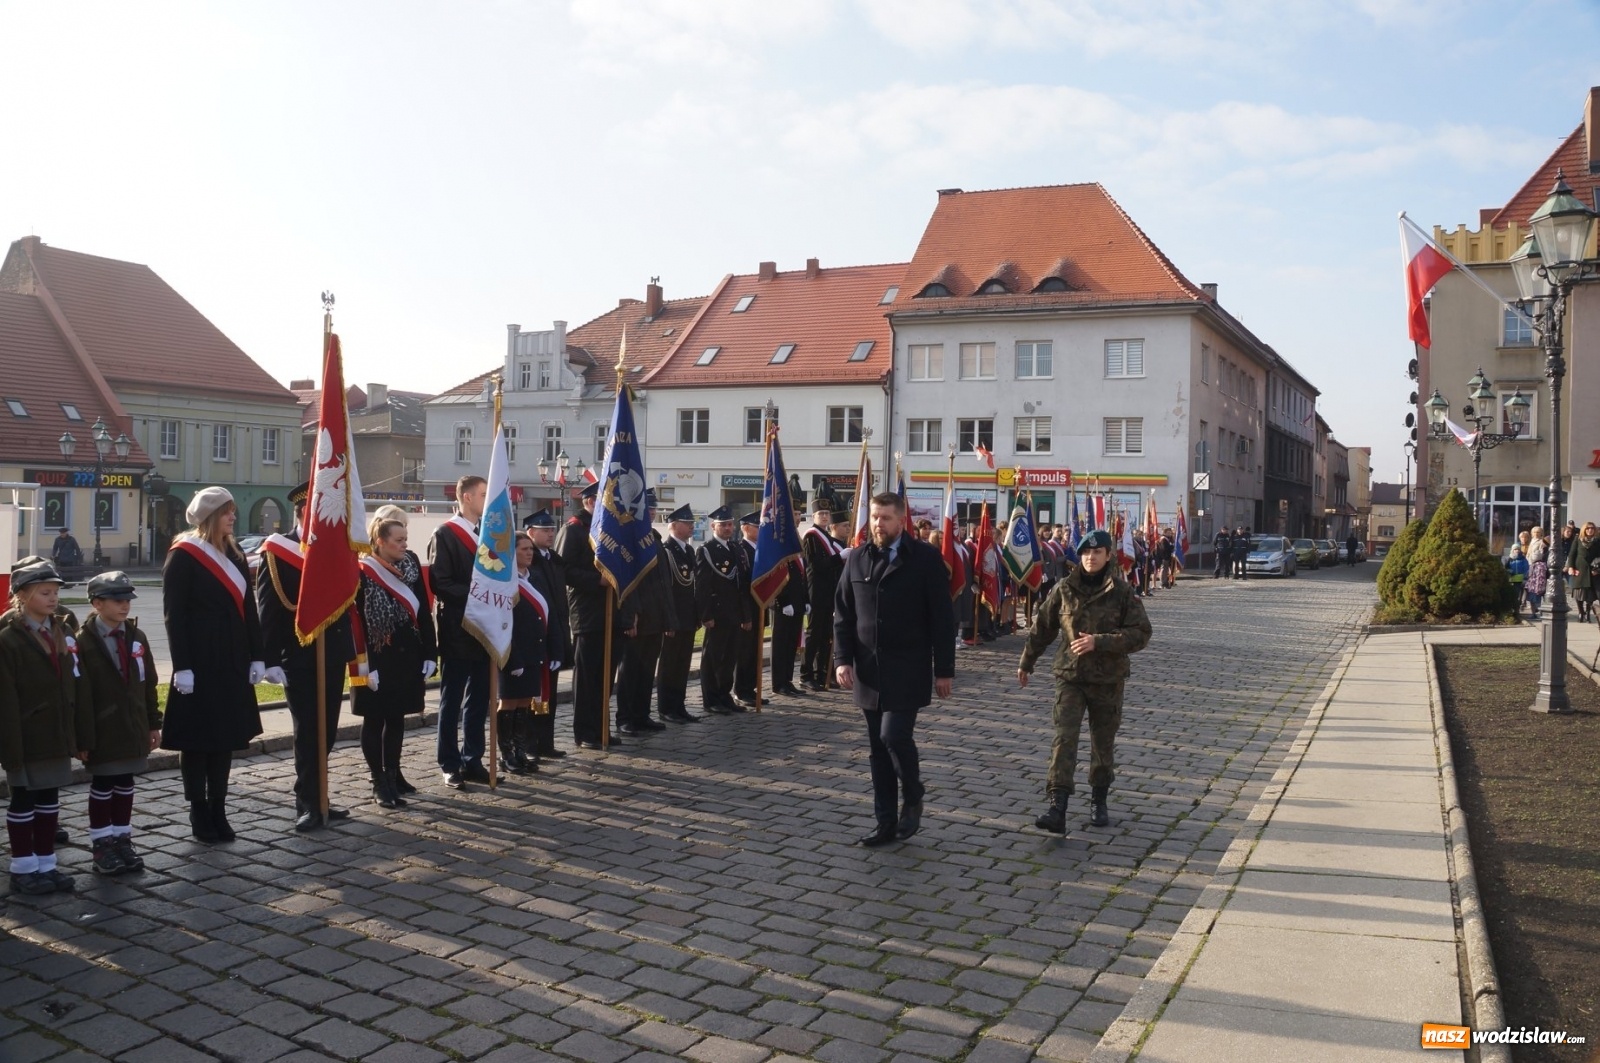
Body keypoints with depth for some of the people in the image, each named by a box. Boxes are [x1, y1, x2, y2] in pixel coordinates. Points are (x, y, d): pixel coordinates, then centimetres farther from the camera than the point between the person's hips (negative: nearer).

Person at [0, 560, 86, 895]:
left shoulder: (63, 633, 8)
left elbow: (77, 686, 9)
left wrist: (81, 732, 6)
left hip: (57, 735, 6)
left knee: (49, 799, 12)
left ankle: (46, 865, 22)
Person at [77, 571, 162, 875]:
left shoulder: (137, 638, 6)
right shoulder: (84, 643, -11)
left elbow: (149, 684, 10)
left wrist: (153, 723, 9)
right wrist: (84, 738, -14)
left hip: (133, 730, 5)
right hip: (103, 733, -5)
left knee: (125, 784, 13)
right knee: (102, 787, 6)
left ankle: (123, 839, 24)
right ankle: (101, 845, 16)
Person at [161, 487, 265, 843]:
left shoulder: (235, 556, 12)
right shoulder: (183, 556, -7)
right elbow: (173, 614, -11)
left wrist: (256, 657, 7)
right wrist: (182, 666, -16)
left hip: (232, 662, 6)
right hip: (199, 662, -6)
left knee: (226, 735, 9)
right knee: (197, 737, 3)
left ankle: (218, 811, 18)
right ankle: (199, 813, 13)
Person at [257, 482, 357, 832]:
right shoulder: (277, 550, -6)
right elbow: (267, 610, -10)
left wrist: (352, 650, 11)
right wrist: (270, 660, -16)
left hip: (333, 657, 6)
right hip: (298, 659, -6)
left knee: (325, 732, 12)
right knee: (308, 733, -2)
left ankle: (315, 799, 23)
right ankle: (308, 805, 7)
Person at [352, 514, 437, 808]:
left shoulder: (412, 566, 4)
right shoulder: (363, 573, -12)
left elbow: (424, 613, 6)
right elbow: (358, 622, -13)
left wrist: (429, 654, 2)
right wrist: (366, 665, -17)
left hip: (407, 657, 5)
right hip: (377, 659, -5)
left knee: (397, 717, 14)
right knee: (375, 720, 4)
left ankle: (393, 775, 25)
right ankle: (379, 784, 9)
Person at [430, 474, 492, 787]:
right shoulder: (444, 535, -9)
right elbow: (439, 584, -15)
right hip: (456, 630, -7)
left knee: (478, 700, 11)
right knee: (451, 700, 4)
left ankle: (473, 761, 19)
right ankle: (450, 765, 12)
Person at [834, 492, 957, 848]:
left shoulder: (926, 558, -6)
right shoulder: (857, 559, 5)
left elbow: (942, 619, -5)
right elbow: (843, 615, 8)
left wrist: (944, 670, -7)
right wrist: (843, 659, -4)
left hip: (907, 671, -4)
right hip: (869, 671, 4)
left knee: (895, 735, -14)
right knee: (878, 748, 8)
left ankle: (913, 796, 14)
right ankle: (886, 822, 18)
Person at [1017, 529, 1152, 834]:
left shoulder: (1122, 592, -5)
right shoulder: (1065, 589, 0)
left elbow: (1141, 634, -12)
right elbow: (1042, 627, 10)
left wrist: (1099, 642, -22)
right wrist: (1026, 662, 16)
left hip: (1108, 679, 0)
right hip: (1070, 676, 1)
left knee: (1103, 743, 12)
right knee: (1064, 739, -12)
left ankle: (1100, 802, 31)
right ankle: (1057, 809, -16)